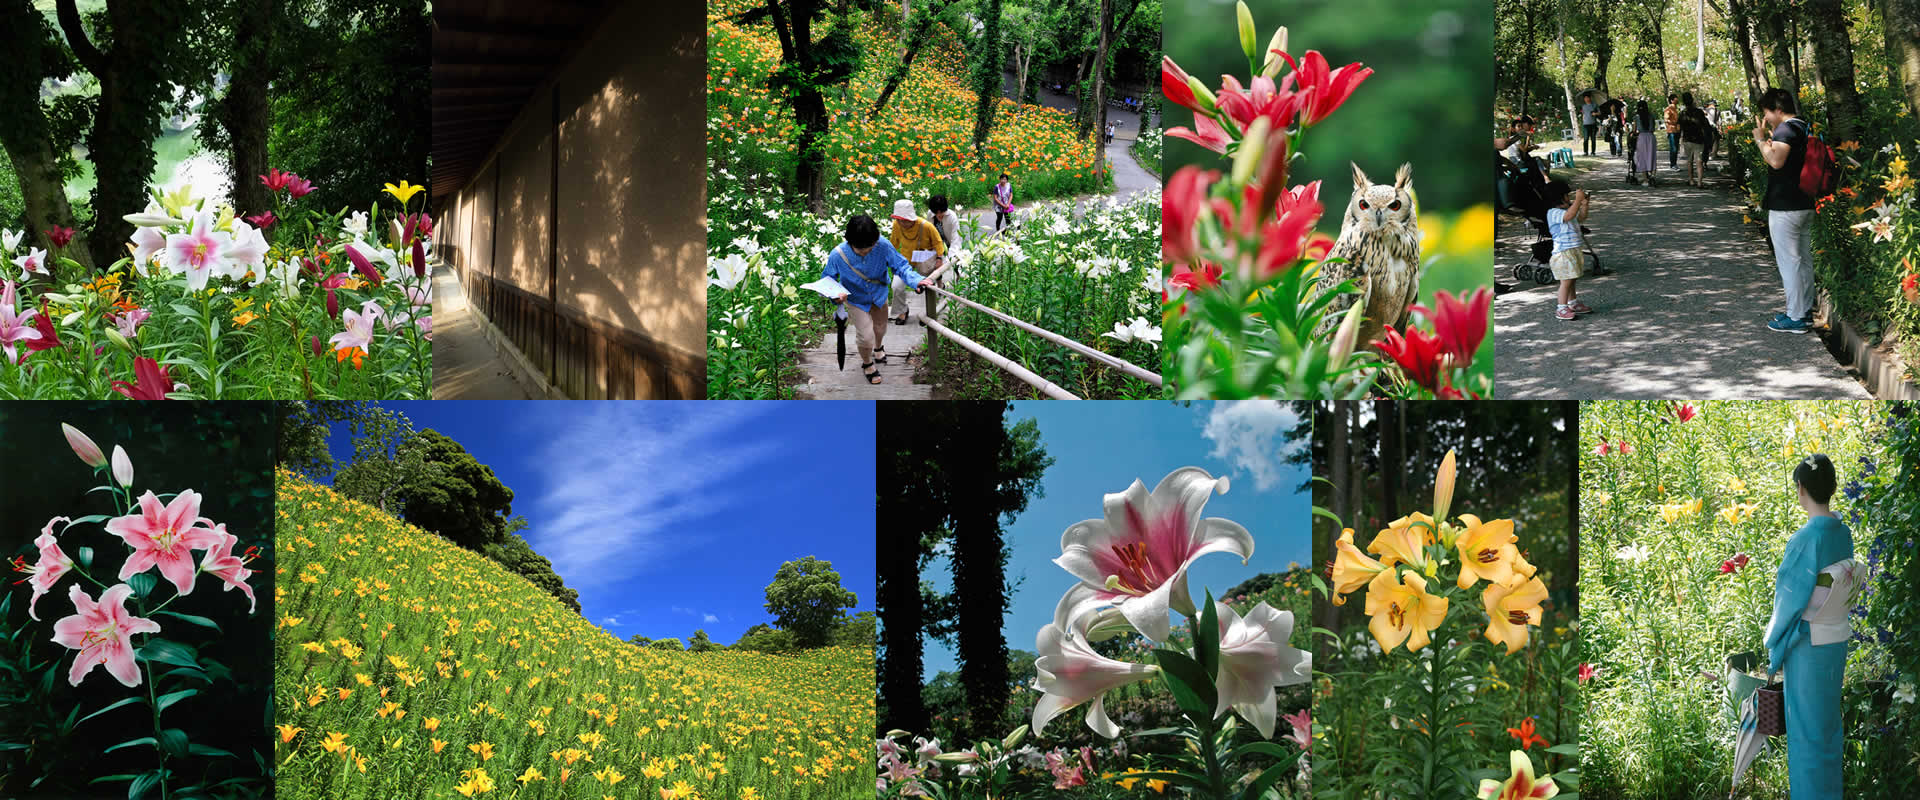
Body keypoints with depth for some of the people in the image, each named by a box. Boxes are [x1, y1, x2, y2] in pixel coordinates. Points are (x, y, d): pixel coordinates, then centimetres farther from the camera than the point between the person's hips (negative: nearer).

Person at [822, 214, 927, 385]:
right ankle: (867, 364, 31)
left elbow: (900, 266, -22)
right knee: (866, 337, -4)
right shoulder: (837, 255, -34)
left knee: (880, 327, 27)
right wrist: (835, 295, -37)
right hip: (856, 300, -3)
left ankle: (878, 348, 64)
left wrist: (916, 280, -39)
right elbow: (827, 279, -17)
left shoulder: (883, 247, -34)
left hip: (879, 295, 3)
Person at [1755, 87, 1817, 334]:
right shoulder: (1804, 128, 15)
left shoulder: (1786, 129, -15)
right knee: (1804, 260, 15)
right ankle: (1805, 312, 23)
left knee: (1789, 262, -5)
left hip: (1785, 207, -10)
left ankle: (1795, 318, -3)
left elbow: (1776, 160, -29)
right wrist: (1772, 138, 19)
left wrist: (1760, 139, -15)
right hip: (1805, 204, 10)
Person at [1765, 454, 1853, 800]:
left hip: (1808, 644, -7)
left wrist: (1775, 645, -6)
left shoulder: (1805, 539, -23)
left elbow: (1791, 597, -17)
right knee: (1829, 719, 19)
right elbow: (1845, 586, 8)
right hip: (1838, 639, 7)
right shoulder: (1843, 533, 0)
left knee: (1807, 723, 5)